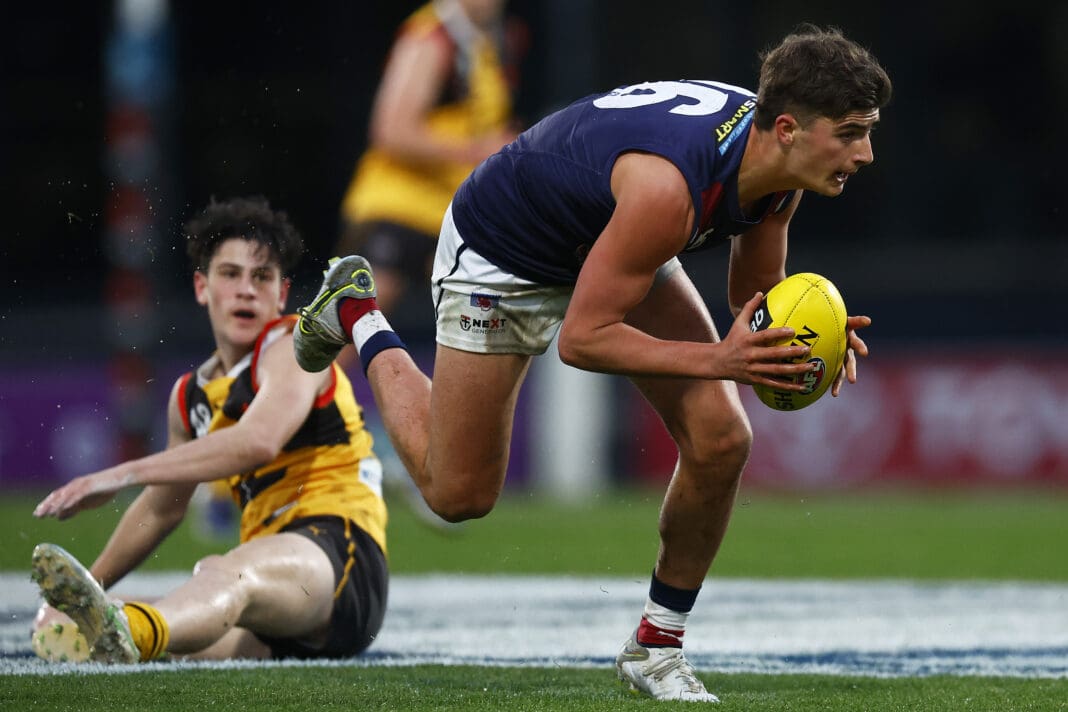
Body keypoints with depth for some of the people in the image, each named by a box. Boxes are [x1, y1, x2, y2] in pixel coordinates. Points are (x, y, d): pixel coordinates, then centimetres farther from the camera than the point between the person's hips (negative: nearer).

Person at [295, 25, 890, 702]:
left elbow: (754, 296, -1)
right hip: (504, 251, -7)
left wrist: (805, 336, -23)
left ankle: (658, 644, 7)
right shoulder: (667, 186, -43)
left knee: (720, 441, -12)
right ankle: (356, 313, 31)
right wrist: (715, 359, -41)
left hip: (613, 238, 7)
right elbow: (581, 340, -35)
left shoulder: (779, 167, -19)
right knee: (458, 493, 8)